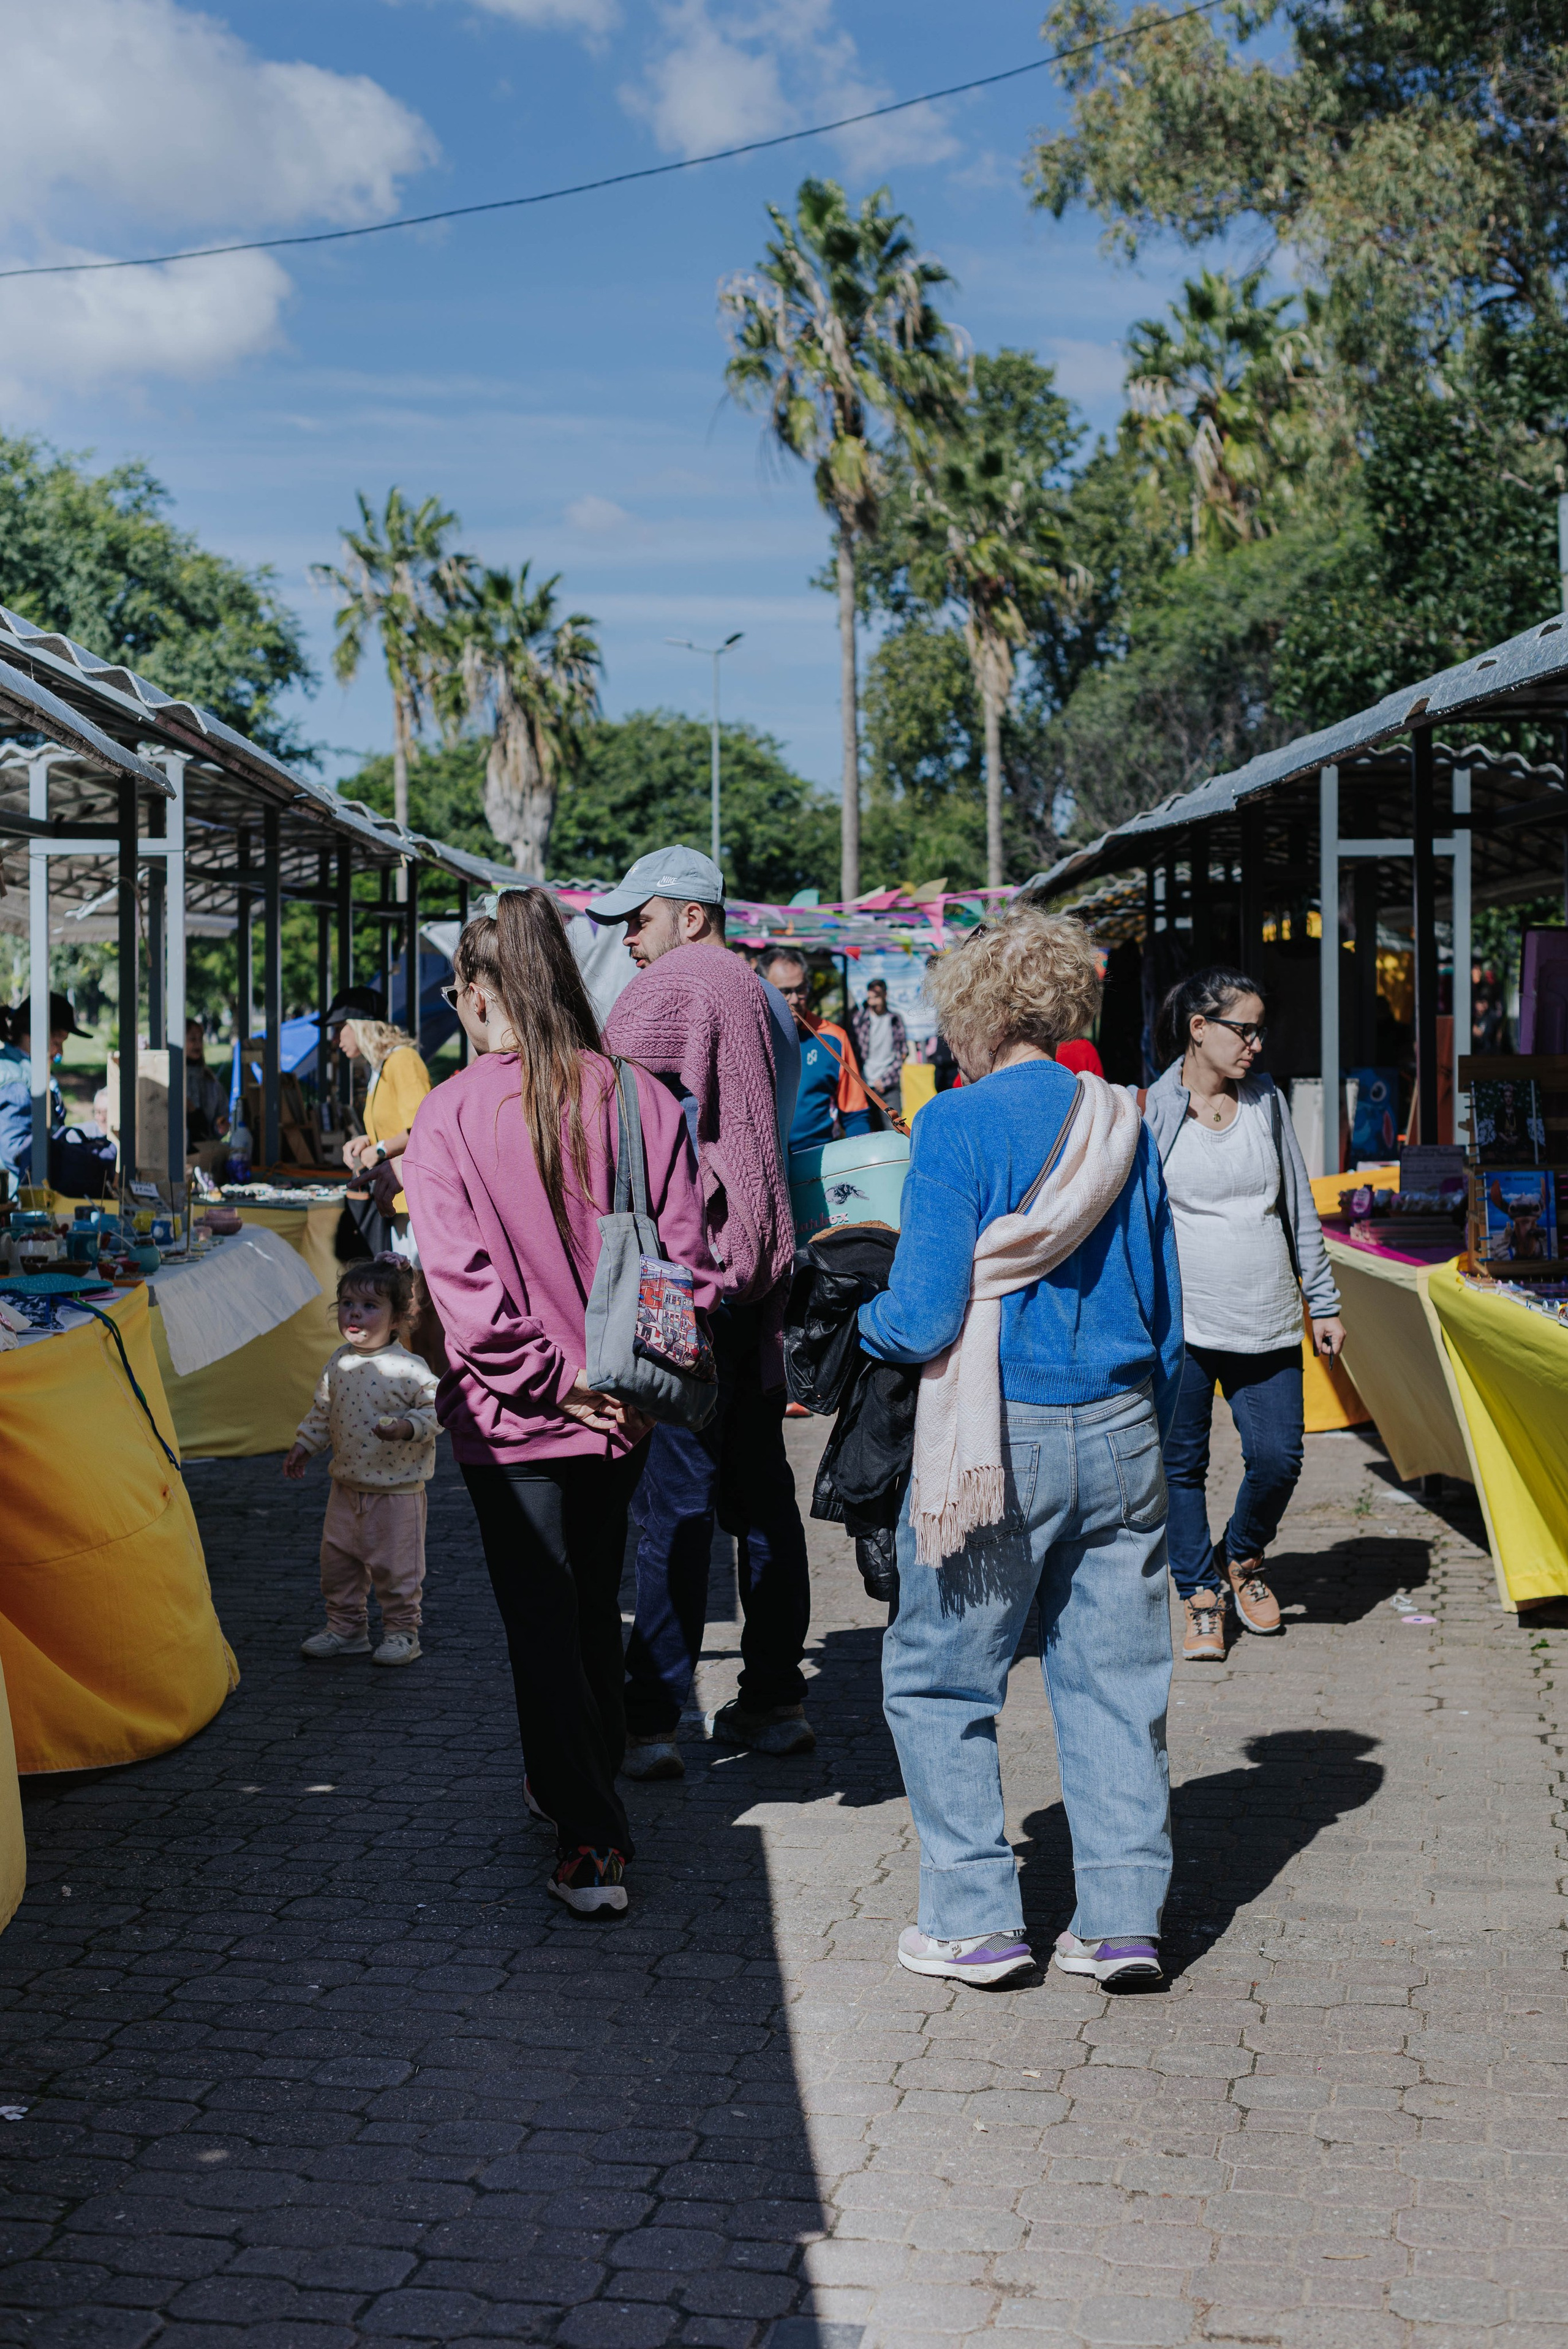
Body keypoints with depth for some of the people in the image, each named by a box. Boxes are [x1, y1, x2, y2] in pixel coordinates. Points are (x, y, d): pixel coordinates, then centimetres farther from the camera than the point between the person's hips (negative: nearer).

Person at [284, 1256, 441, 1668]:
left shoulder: (408, 1368, -16)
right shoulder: (339, 1364, 3)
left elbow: (437, 1407, -13)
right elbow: (322, 1410, 16)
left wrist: (407, 1426, -27)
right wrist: (304, 1446, 15)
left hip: (397, 1490, -6)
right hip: (347, 1486, 6)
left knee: (395, 1566, 2)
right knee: (337, 1560, 12)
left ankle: (402, 1631, 18)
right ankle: (346, 1627, 27)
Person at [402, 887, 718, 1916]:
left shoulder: (452, 1115, -12)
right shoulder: (643, 1099, -5)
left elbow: (462, 1280, -16)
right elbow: (687, 1256, -4)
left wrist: (551, 1382, -10)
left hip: (514, 1414, -4)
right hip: (623, 1408, 4)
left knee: (541, 1620, 4)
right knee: (595, 1603, 22)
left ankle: (591, 1840, -1)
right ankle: (586, 1783, 39)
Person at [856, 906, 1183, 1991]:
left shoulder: (960, 1123, -10)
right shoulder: (1123, 1123, 7)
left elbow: (924, 1318, -14)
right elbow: (1165, 1316, 12)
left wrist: (862, 1322, 8)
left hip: (997, 1442, -5)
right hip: (1121, 1434, 5)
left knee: (939, 1679, 9)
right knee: (1115, 1678, 11)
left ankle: (978, 1920, 11)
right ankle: (1125, 1920, 13)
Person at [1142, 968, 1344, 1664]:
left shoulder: (1267, 1102, 8)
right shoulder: (1151, 1110, -3)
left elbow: (1300, 1209, 14)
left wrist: (1323, 1303, 14)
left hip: (1266, 1322, 3)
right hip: (1179, 1321, -3)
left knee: (1278, 1459, -2)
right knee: (1182, 1464, 4)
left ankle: (1241, 1558, 26)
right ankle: (1200, 1596, 19)